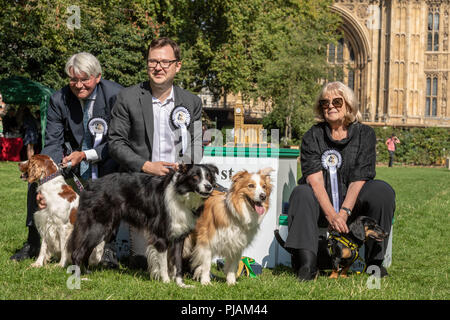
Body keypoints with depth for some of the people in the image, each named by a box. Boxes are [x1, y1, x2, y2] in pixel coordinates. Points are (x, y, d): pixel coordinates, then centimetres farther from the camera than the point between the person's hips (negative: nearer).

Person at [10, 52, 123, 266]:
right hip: (73, 157, 4)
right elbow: (52, 144, -12)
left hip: (106, 160, -4)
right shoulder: (59, 100, -9)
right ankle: (34, 243, -4)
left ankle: (106, 246, -24)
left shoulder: (115, 95, -19)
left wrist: (86, 155, -28)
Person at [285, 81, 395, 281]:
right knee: (301, 194, -31)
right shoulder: (313, 136, 1)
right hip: (321, 202, 0)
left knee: (382, 191, -26)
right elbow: (315, 180, -12)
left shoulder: (364, 134, 2)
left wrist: (344, 212, -24)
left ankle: (375, 261, -21)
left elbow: (358, 180, -9)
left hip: (353, 202, 0)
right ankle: (307, 264, -40)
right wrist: (331, 214, -28)